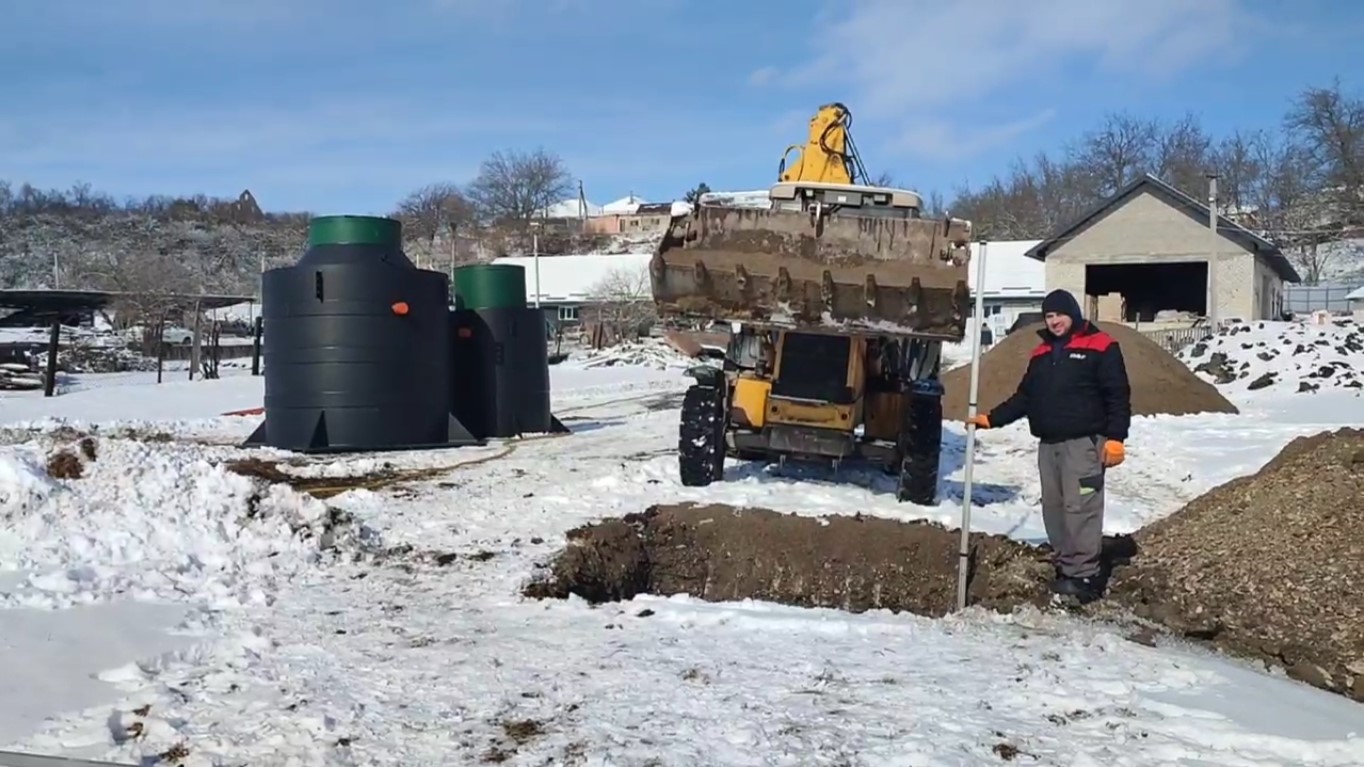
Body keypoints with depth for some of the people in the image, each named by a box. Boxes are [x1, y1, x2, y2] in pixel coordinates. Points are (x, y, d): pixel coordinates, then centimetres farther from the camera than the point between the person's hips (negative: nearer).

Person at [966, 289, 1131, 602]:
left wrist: (1115, 437, -16)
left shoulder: (1100, 347, -3)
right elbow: (1024, 397, 20)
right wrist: (991, 419, 11)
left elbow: (1118, 395, -8)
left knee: (1080, 508, -12)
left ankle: (1084, 575, -8)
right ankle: (1065, 569, 15)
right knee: (1053, 508, 7)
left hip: (1083, 443, -7)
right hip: (1048, 444, 7)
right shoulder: (1041, 353, 17)